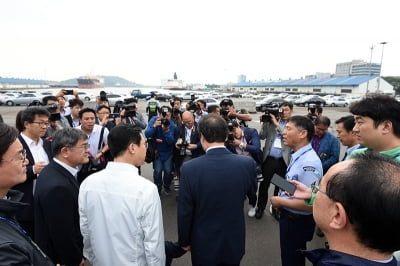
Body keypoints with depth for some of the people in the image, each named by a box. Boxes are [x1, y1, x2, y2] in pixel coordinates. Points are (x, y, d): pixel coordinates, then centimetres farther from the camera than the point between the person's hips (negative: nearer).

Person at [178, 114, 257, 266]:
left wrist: (184, 241, 1)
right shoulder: (247, 163, -18)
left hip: (204, 244, -2)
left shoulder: (190, 168, -25)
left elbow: (185, 212, -15)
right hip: (234, 242, 2)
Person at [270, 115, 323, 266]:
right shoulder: (297, 156, -1)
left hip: (298, 222, -8)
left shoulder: (309, 163, -30)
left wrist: (281, 201, -21)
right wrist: (281, 199, 0)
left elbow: (311, 204, -32)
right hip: (289, 217, 8)